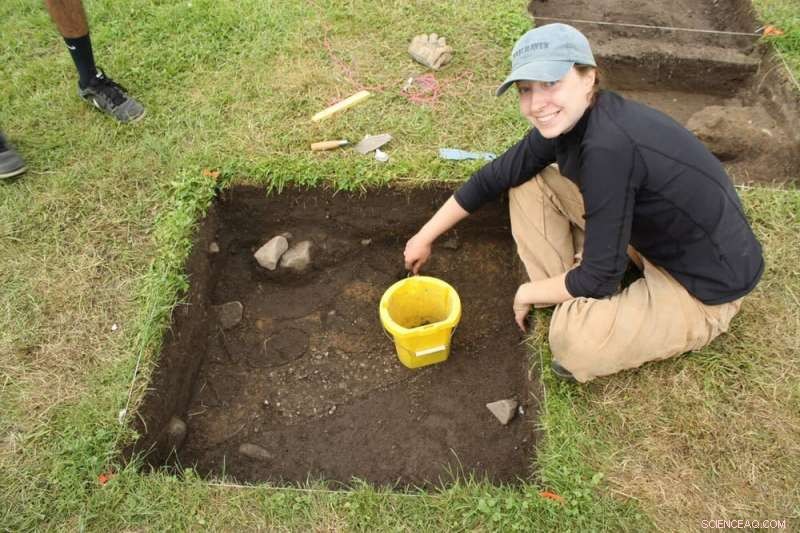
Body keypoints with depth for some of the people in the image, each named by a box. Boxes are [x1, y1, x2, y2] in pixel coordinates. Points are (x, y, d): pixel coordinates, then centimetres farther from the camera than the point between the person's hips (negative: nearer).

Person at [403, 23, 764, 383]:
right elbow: (494, 178, 4)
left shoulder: (610, 147, -34)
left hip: (709, 282, -8)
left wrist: (527, 294, -8)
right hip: (651, 237, 8)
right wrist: (425, 237, 10)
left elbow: (598, 278, -27)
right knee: (528, 181, 2)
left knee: (576, 339, -32)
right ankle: (567, 301, 6)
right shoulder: (565, 121, -9)